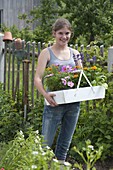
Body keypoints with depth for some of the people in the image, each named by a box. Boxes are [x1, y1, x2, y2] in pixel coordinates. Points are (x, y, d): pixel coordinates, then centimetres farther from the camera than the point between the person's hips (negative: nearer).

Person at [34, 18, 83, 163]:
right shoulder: (47, 53, 0)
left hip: (73, 103, 5)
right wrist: (45, 94, -27)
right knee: (45, 143, -6)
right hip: (54, 103, -4)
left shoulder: (74, 53, 12)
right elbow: (37, 79, -8)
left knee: (65, 144, 12)